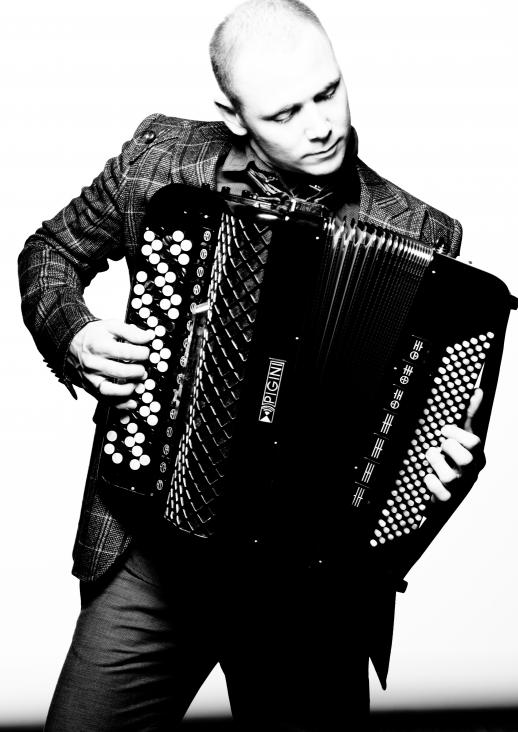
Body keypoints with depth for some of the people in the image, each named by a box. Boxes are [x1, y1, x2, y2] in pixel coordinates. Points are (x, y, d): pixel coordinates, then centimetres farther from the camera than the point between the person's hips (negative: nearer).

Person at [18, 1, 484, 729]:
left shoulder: (419, 237, -7)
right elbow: (50, 251, 12)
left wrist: (453, 457, -17)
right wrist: (72, 336, -7)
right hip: (153, 548, 1)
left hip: (316, 580, 0)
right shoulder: (160, 157, -3)